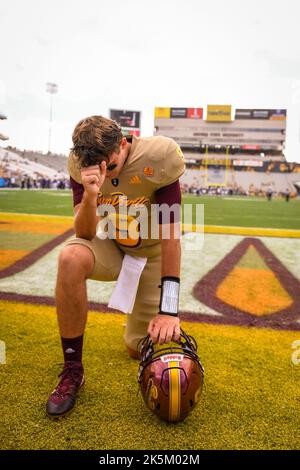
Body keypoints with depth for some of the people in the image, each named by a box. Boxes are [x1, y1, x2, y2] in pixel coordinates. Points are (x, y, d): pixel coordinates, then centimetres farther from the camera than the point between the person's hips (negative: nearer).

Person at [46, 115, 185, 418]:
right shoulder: (81, 164, -17)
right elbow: (86, 233, -20)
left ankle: (142, 322, 39)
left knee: (140, 351, -1)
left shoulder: (158, 158, -25)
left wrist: (168, 309, -29)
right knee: (71, 257, -34)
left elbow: (170, 234, -26)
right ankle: (72, 371, -16)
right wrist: (90, 195, -42)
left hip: (151, 253, -1)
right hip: (110, 246, 2)